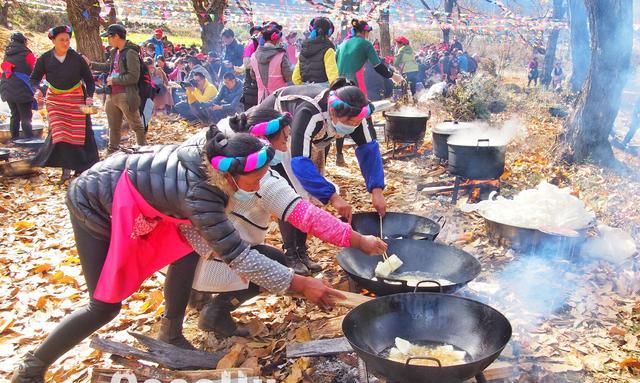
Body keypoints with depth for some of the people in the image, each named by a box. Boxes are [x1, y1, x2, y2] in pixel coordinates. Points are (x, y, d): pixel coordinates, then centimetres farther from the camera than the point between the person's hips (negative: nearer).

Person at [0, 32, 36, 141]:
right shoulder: (27, 54, -8)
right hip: (22, 90, -7)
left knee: (14, 115, 16)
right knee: (26, 116, -5)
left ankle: (14, 138, 19)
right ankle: (29, 138, -8)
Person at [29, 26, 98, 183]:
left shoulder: (77, 58, -8)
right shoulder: (45, 59, -6)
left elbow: (89, 79, 0)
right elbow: (34, 78, 4)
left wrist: (89, 96, -13)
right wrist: (37, 89, -17)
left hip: (76, 99, 0)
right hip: (55, 100, 0)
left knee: (81, 132, 1)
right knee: (59, 132, -7)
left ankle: (83, 167, 13)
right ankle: (65, 168, 0)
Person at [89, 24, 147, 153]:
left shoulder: (131, 53, -15)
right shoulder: (115, 52, 12)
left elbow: (134, 77, -22)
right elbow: (107, 67, 27)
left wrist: (114, 81, -15)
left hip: (126, 96, -9)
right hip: (112, 95, 9)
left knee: (136, 126, 2)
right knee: (113, 127, 19)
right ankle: (112, 151, 31)